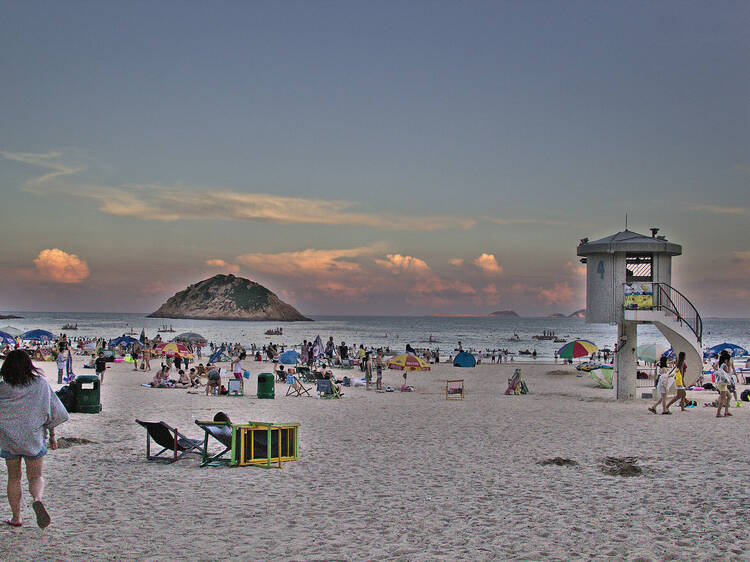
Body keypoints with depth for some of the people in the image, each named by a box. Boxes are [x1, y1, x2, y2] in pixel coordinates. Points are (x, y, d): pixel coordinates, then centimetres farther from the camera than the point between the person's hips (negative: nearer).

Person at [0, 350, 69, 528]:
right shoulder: (41, 384, -5)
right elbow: (51, 412, 0)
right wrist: (52, 435, 10)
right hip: (34, 438, 1)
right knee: (35, 477, 9)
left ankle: (16, 517, 17)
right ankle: (37, 499, -22)